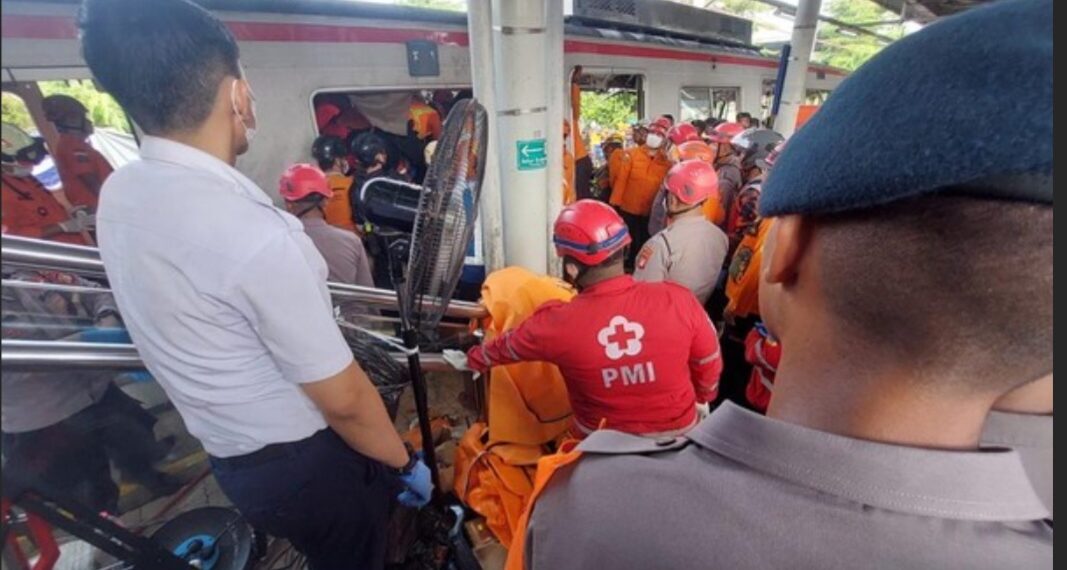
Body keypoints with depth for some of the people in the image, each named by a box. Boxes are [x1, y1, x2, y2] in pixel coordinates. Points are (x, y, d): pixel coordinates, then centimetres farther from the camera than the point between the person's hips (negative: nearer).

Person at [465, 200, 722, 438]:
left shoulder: (557, 323, -25)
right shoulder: (678, 300, -24)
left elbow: (503, 348, -4)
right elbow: (708, 367, -6)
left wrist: (474, 359, 18)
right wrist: (701, 398, 16)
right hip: (678, 433, 2)